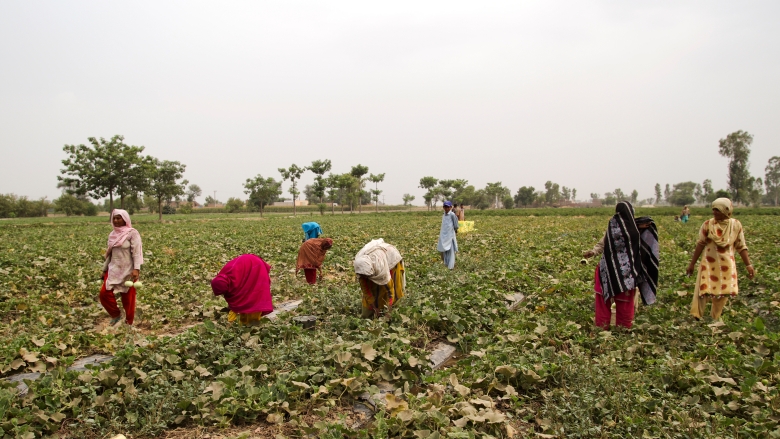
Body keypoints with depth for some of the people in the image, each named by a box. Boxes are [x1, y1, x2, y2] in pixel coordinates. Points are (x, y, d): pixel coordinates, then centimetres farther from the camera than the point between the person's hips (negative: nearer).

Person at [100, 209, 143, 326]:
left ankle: (129, 323, 19)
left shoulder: (132, 233, -10)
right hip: (113, 270, 6)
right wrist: (104, 269, 16)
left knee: (128, 298, 3)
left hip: (128, 271, -6)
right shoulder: (112, 234, 9)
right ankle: (116, 314, 16)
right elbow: (108, 253, 16)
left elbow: (137, 252, -17)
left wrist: (136, 269, -25)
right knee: (104, 293, -7)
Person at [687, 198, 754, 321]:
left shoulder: (736, 225, -4)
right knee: (703, 290, -6)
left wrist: (748, 265, -2)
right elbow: (700, 245, -3)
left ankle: (715, 320, 28)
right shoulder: (708, 224, -8)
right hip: (709, 264, -2)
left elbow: (741, 247, 2)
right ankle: (695, 319, 2)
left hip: (727, 265, 2)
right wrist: (692, 264, -2)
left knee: (723, 293, 10)